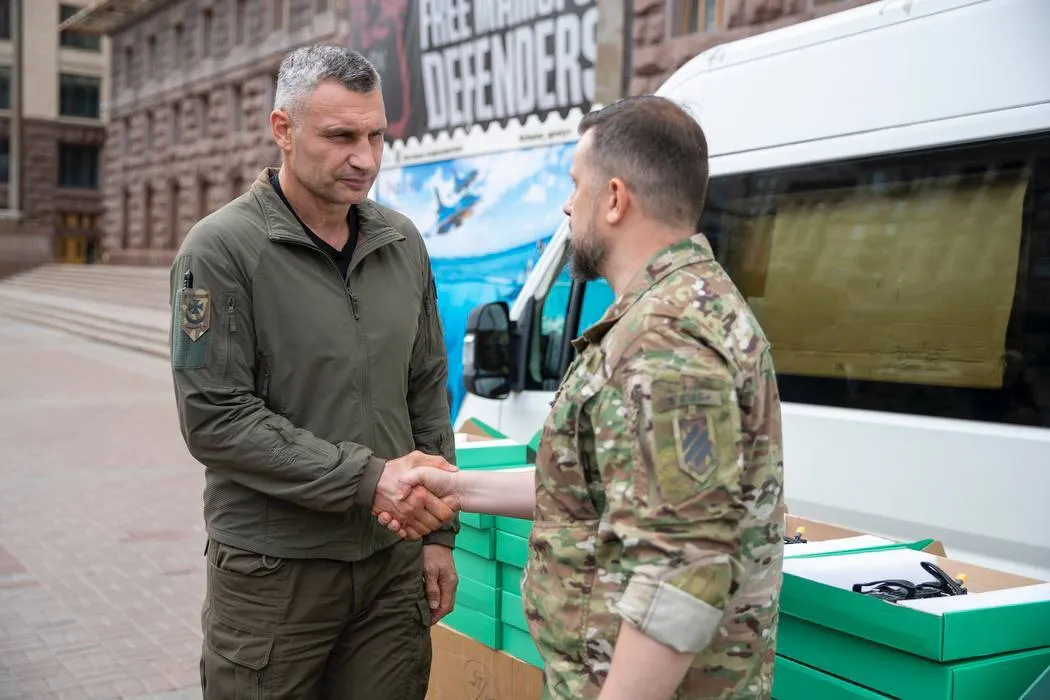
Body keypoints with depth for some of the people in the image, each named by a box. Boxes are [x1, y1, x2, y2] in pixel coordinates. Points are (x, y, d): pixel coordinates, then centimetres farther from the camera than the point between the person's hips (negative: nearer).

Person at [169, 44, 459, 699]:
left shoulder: (403, 243, 7)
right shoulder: (222, 250, -10)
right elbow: (214, 418, -15)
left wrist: (438, 532, 10)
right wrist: (366, 479, -19)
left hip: (394, 561, 5)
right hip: (273, 571, -4)